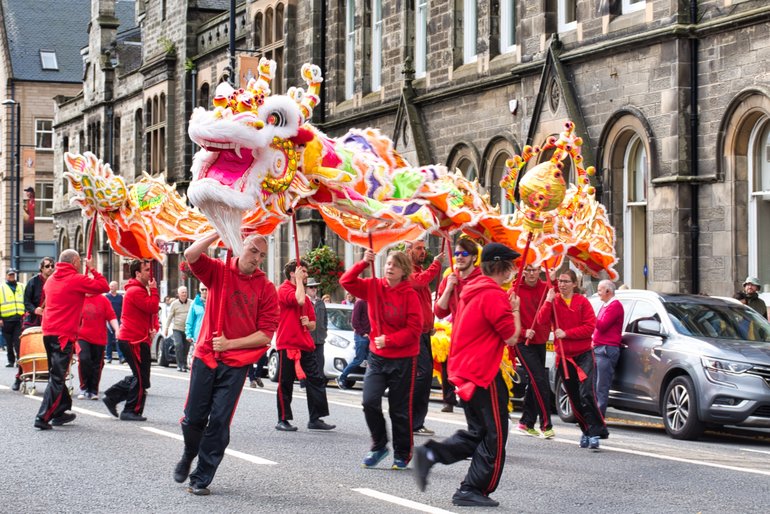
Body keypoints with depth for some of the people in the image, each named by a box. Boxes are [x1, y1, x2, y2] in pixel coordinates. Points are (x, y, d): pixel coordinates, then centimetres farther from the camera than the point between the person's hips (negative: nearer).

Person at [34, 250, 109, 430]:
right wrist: (92, 269, 6)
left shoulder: (51, 279, 13)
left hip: (48, 332, 8)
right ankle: (43, 417, -12)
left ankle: (60, 412, 24)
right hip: (64, 334, -8)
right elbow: (104, 286, -7)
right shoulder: (77, 280, -9)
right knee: (57, 377, -7)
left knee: (57, 374, 18)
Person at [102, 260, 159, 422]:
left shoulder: (141, 290, 19)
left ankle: (111, 397, 21)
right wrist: (153, 290, -11)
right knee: (141, 379, -5)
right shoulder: (136, 291, -15)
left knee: (138, 377, 17)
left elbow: (151, 311, 20)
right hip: (134, 341, -10)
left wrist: (154, 328, 2)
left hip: (138, 340, 10)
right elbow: (152, 307, -25)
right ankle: (132, 411, 1)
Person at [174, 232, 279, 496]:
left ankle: (202, 478, 8)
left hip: (236, 364, -1)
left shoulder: (266, 288, -1)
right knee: (193, 417, 6)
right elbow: (190, 255, -15)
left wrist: (229, 343, -11)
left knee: (219, 421, -4)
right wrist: (220, 232, -19)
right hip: (205, 357, 1)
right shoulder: (218, 271, 3)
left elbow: (266, 335, -4)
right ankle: (188, 456, 37)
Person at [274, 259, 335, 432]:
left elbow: (313, 324, 24)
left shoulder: (305, 295, 20)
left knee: (317, 379, 2)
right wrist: (298, 280, -11)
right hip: (287, 344, -8)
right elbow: (300, 300, -25)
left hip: (305, 345, 8)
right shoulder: (284, 289, -4)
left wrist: (308, 323, 0)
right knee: (285, 384, -1)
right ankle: (283, 420, 8)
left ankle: (315, 419, 6)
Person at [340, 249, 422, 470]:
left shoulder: (409, 294, -10)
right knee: (369, 401, -11)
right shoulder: (373, 286, 2)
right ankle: (378, 445, 11)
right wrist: (363, 263, -14)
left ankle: (402, 454, 21)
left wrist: (389, 340, -19)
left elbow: (414, 328, -13)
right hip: (377, 356, 3)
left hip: (403, 358, -3)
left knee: (400, 409, 4)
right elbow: (346, 281, -2)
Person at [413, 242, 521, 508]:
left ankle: (430, 453, 3)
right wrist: (515, 310, 0)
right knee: (494, 436, 2)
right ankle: (472, 491, 3)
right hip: (483, 374, -9)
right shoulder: (494, 295, -17)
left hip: (464, 371, 9)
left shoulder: (472, 291, 12)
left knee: (477, 434, 18)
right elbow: (511, 338, -15)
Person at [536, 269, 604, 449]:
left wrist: (566, 333, -15)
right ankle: (586, 431, 20)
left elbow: (590, 326, -10)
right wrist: (548, 301, -18)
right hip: (564, 355, 3)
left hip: (583, 354, -3)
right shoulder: (553, 301, 4)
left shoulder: (582, 302, -2)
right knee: (574, 397, 8)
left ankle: (595, 432, -16)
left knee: (586, 394, -17)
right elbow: (542, 321, -9)